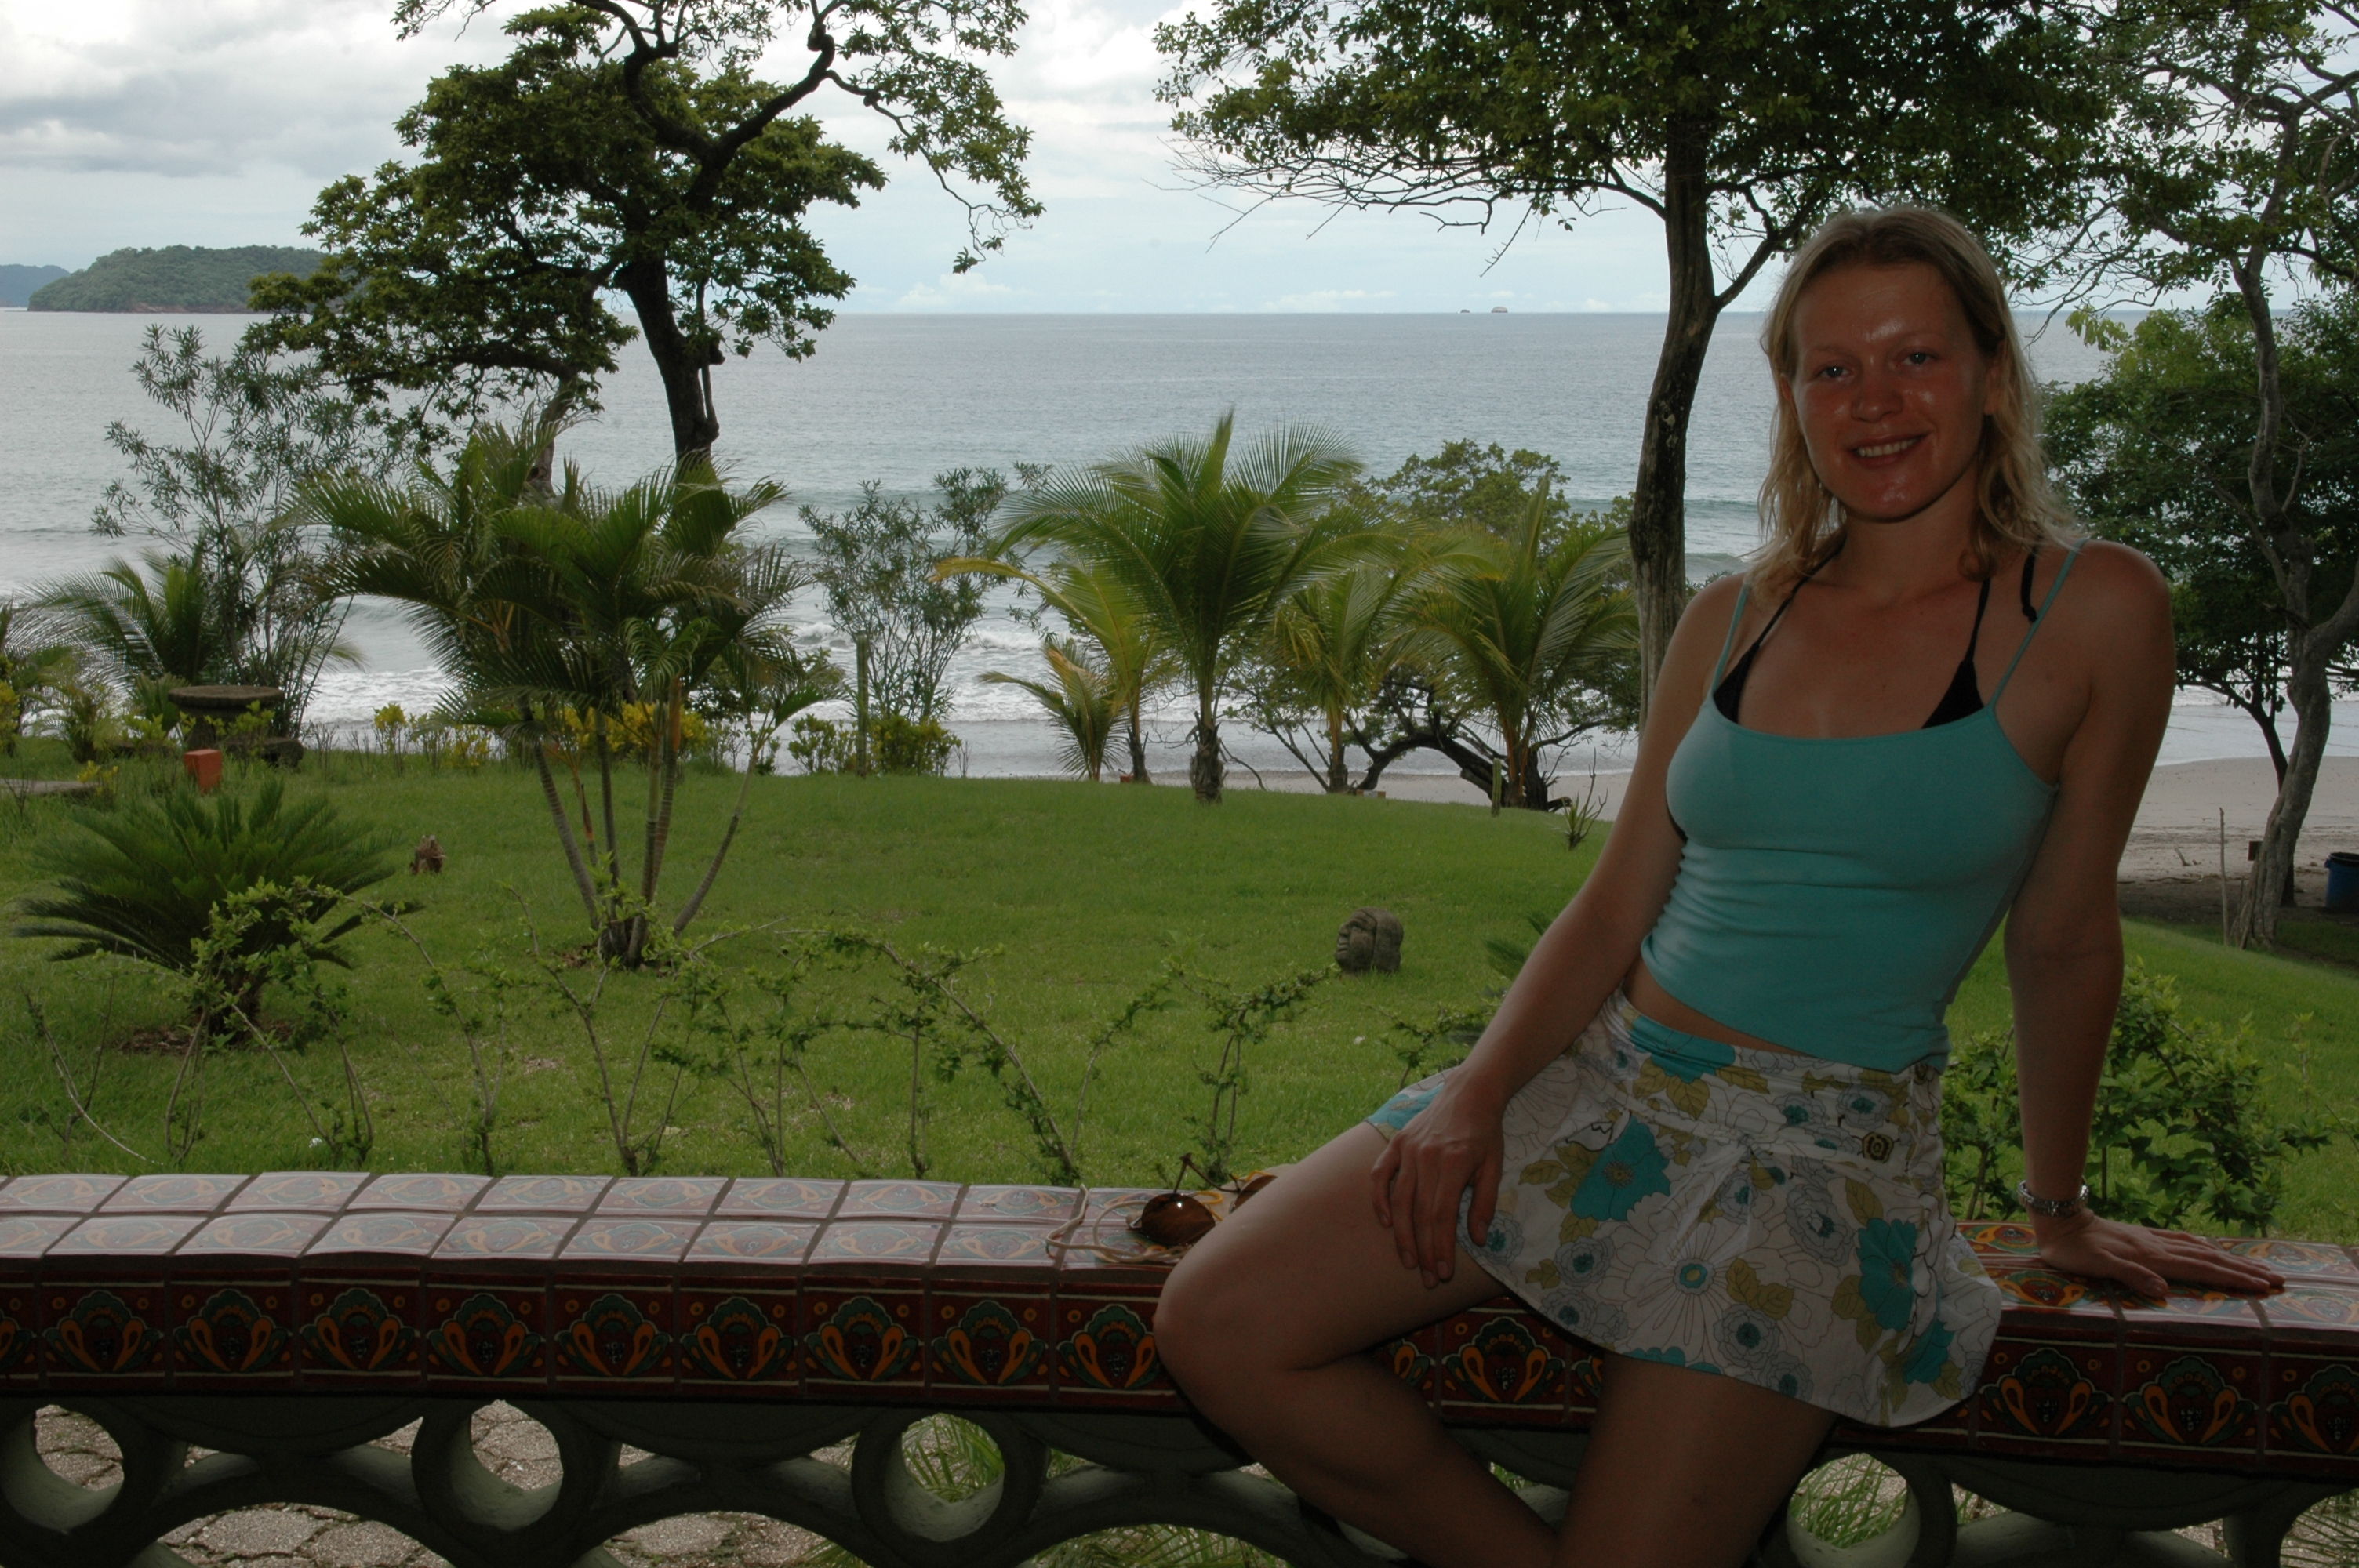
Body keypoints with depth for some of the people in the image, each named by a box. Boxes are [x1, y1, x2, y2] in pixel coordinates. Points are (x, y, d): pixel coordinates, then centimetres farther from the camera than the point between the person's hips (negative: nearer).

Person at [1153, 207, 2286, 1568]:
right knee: (1218, 1327, -12)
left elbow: (2063, 938, 2)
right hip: (1601, 1088, 4)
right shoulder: (1734, 622, 8)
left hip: (1827, 1150, -4)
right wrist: (1477, 1091, -9)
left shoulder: (2093, 613, -5)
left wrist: (2061, 1211, 13)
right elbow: (1617, 907, 8)